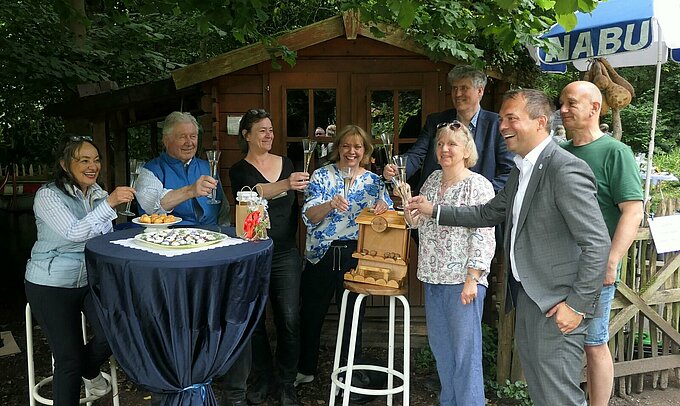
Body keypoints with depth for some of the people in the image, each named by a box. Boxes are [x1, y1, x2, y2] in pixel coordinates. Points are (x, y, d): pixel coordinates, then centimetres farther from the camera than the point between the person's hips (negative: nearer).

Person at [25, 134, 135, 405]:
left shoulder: (97, 193, 3)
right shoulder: (48, 196, -14)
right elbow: (74, 233, -29)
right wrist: (108, 203, -39)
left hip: (91, 279, 5)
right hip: (52, 285, -5)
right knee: (69, 360, -2)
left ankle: (89, 371, 24)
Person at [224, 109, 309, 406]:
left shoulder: (286, 163, 9)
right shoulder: (239, 171, -3)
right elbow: (254, 192, -26)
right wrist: (285, 184, -43)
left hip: (285, 254, 2)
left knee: (290, 319, 0)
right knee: (255, 320, 7)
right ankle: (263, 379, 26)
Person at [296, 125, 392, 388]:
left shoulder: (374, 181, 6)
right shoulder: (322, 175, 0)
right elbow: (309, 215, -11)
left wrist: (383, 210, -17)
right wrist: (330, 204, -30)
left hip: (356, 255, 1)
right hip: (321, 254, 0)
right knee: (311, 314, 11)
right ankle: (305, 369, 32)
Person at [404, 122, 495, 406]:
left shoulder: (478, 186, -9)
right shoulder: (432, 180, 10)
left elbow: (483, 238, -13)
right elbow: (418, 222, 18)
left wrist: (472, 280, -18)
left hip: (462, 281, -7)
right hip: (433, 278, 7)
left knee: (465, 352, 0)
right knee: (439, 347, 17)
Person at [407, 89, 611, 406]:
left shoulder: (566, 170, -19)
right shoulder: (522, 170, 11)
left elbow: (598, 243, -22)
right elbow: (488, 213, 20)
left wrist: (578, 305, -20)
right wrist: (435, 211, 14)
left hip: (556, 305, -9)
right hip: (527, 296, 9)